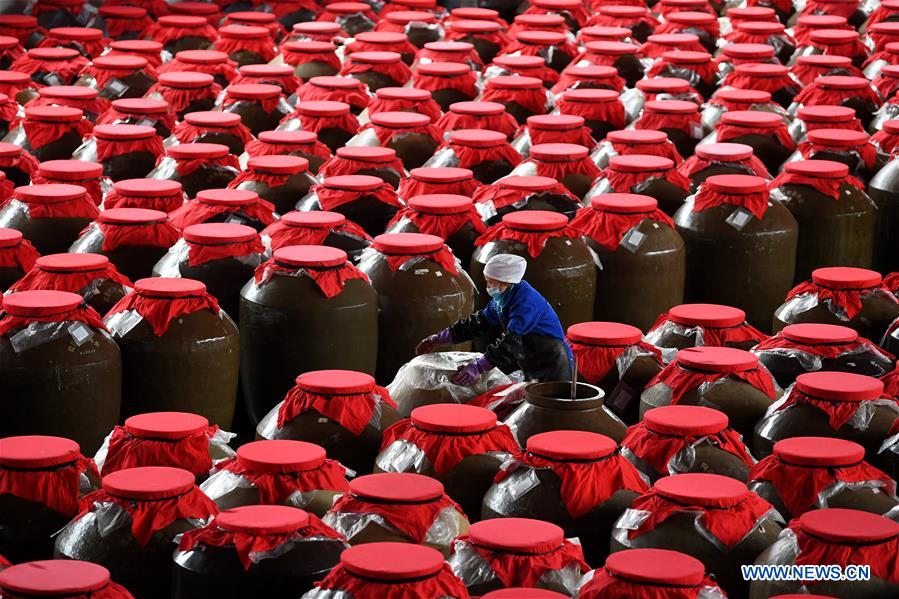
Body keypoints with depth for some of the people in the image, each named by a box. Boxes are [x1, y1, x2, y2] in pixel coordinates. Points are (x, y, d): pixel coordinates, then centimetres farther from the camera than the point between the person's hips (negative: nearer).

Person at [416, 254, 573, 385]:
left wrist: (478, 368, -41)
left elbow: (511, 341, -35)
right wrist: (438, 340, 9)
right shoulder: (501, 298, 5)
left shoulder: (527, 301, -27)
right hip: (531, 369, 10)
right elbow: (480, 322, 12)